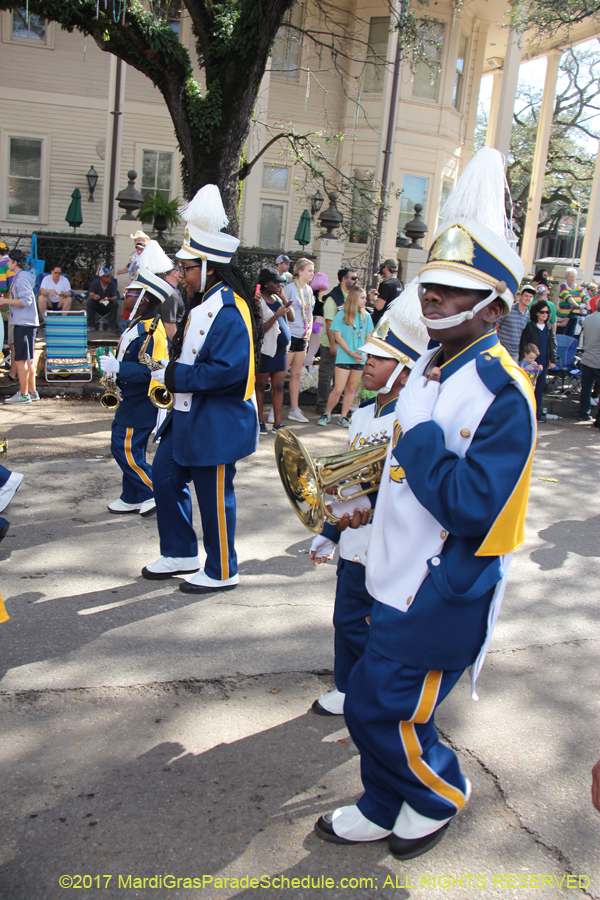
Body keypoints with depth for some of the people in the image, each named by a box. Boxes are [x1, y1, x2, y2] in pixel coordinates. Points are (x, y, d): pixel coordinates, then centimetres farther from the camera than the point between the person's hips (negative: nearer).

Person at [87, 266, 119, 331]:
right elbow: (90, 296, -17)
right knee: (89, 303, -29)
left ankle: (111, 325, -20)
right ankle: (91, 325, -18)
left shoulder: (112, 284, -7)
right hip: (97, 306, 0)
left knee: (115, 304, -29)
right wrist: (93, 297, -43)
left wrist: (108, 299, -39)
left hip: (107, 306, 0)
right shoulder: (95, 283, -7)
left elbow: (115, 297, -16)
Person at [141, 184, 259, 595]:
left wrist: (177, 377, -23)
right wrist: (170, 372, 7)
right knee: (165, 478, 17)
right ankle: (182, 555, 34)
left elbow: (230, 369, -30)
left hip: (218, 421, -11)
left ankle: (221, 572, 21)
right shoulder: (202, 303, 10)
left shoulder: (229, 311, -22)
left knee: (214, 497, 2)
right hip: (188, 414, 11)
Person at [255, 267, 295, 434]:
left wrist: (283, 296, 0)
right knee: (260, 386, 5)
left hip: (280, 349, 7)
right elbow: (260, 329, -16)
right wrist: (277, 315, -24)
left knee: (278, 386, 5)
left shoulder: (277, 299, 11)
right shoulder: (259, 301, -11)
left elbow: (291, 318, 5)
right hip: (265, 350, -7)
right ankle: (260, 422, 14)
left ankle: (277, 423, 9)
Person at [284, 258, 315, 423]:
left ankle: (294, 409, 18)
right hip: (290, 335, -7)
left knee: (297, 374, 12)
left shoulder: (309, 290, 12)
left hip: (302, 337, 7)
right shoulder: (290, 288, -10)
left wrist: (309, 329, 5)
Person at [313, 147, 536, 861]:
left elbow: (473, 509, -27)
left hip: (445, 597, -8)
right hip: (402, 580, 8)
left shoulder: (503, 393, -22)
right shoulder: (429, 368, 5)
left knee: (379, 709, 3)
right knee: (376, 705, 18)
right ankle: (384, 810, 41)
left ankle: (442, 796, 32)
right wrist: (374, 502, 9)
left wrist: (420, 444, -22)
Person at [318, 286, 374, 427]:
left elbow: (368, 337, 11)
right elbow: (338, 336, -5)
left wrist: (363, 352, -6)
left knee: (351, 389, 8)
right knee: (338, 389, -7)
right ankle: (327, 414, 11)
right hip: (343, 357, -4)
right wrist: (350, 352, -13)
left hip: (360, 359, 4)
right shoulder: (341, 315, -2)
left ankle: (343, 417, 18)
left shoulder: (366, 316, 9)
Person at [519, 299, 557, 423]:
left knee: (540, 386, 6)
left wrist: (553, 360, 3)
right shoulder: (529, 327, -4)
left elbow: (553, 345, 12)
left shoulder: (548, 328, 10)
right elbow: (523, 345, -5)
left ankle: (537, 411, 11)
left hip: (544, 361, 4)